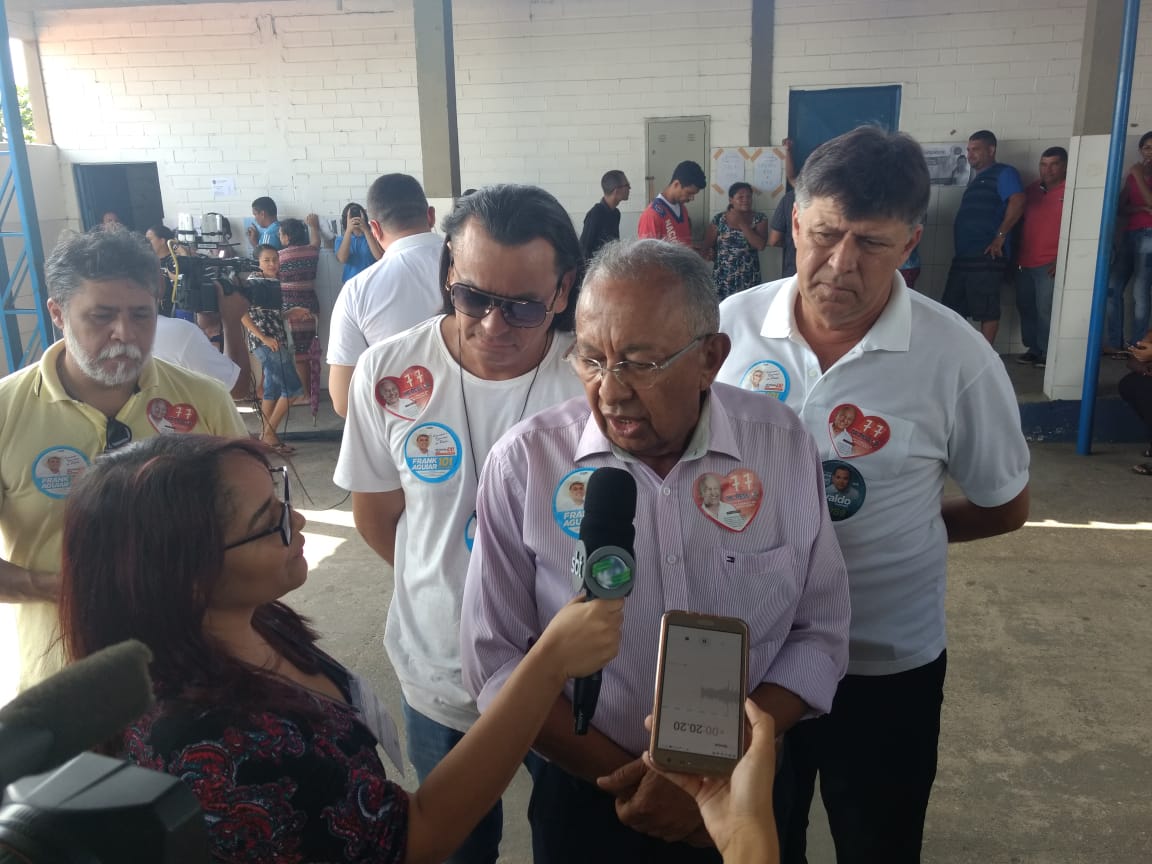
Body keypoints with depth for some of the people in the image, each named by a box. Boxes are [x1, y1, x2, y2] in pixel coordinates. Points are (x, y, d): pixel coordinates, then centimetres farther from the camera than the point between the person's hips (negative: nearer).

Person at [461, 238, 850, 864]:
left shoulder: (783, 446, -12)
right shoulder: (523, 464, -16)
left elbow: (819, 635, -6)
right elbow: (494, 659, -12)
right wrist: (623, 776, -15)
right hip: (587, 796, -1)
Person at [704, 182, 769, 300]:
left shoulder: (759, 218, 1)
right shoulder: (719, 219, 1)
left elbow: (761, 245, -12)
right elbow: (707, 246, 8)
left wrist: (742, 223, -12)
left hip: (748, 279, 0)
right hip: (722, 278, 0)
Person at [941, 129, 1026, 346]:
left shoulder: (1003, 173, -2)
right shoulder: (976, 178, 25)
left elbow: (1017, 202, -17)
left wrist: (1000, 236, -21)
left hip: (987, 255, -9)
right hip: (964, 254, 9)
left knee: (986, 309, -6)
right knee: (952, 306, 9)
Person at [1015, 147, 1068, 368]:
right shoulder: (1031, 189, 14)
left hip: (1050, 264, -6)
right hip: (1025, 262, 6)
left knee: (1045, 310, -8)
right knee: (1025, 308, 8)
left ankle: (1048, 353, 1)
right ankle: (1033, 349, 19)